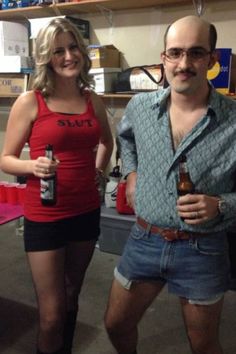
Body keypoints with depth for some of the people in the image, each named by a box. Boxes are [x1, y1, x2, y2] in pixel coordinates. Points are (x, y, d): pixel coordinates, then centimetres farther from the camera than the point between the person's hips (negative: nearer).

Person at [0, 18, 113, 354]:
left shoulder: (93, 101, 3)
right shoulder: (30, 102, -10)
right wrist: (34, 166, -25)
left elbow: (106, 141, 23)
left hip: (86, 212, 5)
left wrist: (98, 169, 9)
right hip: (44, 217, -4)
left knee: (71, 298, 22)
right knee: (52, 314, 3)